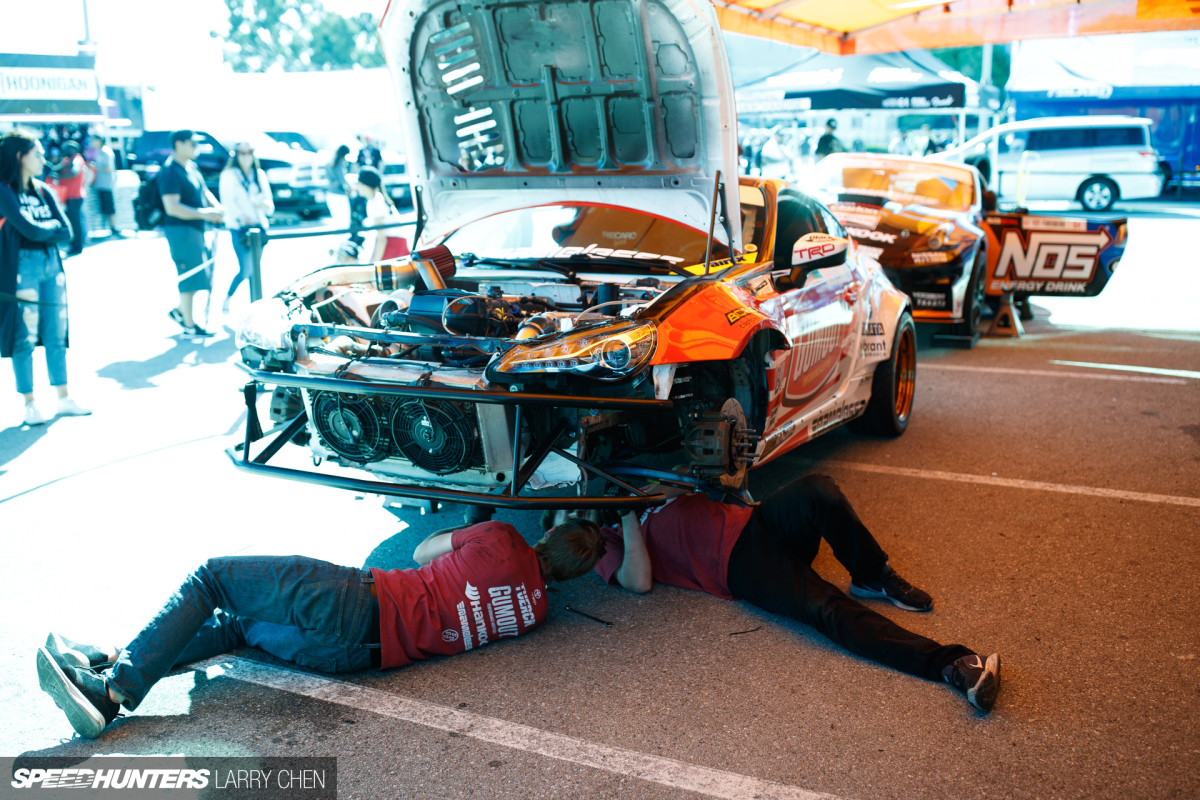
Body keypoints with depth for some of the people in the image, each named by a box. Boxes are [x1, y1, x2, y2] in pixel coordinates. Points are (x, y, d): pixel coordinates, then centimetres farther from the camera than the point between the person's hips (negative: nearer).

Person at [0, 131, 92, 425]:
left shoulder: (43, 191, 12)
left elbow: (66, 232, 3)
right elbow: (27, 230, -16)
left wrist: (39, 231, -10)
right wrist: (51, 226, 1)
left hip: (52, 265, 6)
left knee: (57, 335, 9)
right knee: (25, 338, 0)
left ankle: (64, 400, 16)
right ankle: (29, 404, 8)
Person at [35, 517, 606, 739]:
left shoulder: (503, 543, -5)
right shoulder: (534, 611, 8)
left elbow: (424, 552, 11)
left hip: (362, 602, -7)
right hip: (369, 652, 7)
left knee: (209, 577, 0)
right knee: (235, 624, 20)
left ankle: (114, 685, -5)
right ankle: (108, 672, 10)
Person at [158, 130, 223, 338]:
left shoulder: (191, 168, 13)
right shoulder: (170, 172, -16)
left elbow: (204, 192, 23)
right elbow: (172, 207, -24)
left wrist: (216, 207, 2)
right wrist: (203, 213, -26)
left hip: (196, 229, 10)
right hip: (180, 229, -10)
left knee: (205, 272, 16)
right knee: (191, 277, -4)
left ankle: (179, 311, 29)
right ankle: (189, 326, 7)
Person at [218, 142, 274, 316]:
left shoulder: (260, 175, 16)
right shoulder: (229, 175, 2)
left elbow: (269, 201, 12)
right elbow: (229, 201, -7)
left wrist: (265, 204, -12)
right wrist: (241, 217, -21)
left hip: (259, 225, 5)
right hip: (239, 227, -5)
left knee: (255, 269, 4)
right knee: (246, 269, -12)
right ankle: (227, 300, 7)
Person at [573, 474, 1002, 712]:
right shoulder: (606, 545, 9)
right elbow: (639, 581, -10)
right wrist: (630, 516, -4)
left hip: (756, 523, 6)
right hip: (739, 567, -6)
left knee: (817, 491, -29)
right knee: (825, 609, -32)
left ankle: (873, 577, -8)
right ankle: (951, 665, -39)